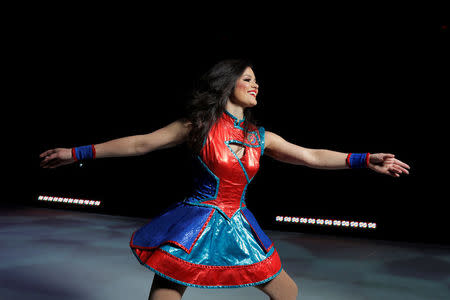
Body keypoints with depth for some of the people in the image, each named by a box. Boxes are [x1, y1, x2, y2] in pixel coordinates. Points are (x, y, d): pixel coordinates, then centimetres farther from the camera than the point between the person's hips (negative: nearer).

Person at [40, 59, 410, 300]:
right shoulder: (199, 124, -5)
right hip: (195, 226, -4)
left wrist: (366, 160, -1)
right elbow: (141, 143, -3)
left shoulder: (261, 137, 5)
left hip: (238, 228, 5)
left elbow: (313, 156, 5)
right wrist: (77, 153, -3)